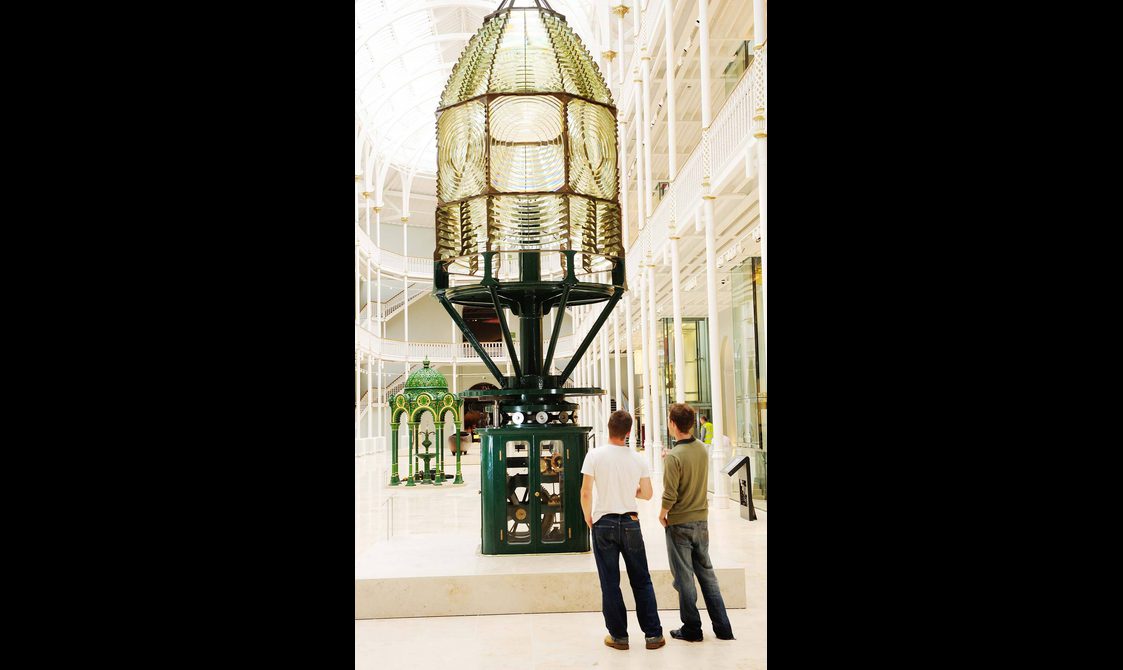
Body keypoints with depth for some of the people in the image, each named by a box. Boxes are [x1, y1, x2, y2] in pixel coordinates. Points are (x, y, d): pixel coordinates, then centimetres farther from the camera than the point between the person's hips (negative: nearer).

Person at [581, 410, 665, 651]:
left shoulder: (595, 455, -10)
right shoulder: (638, 459, -3)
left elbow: (586, 492, -10)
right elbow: (647, 494, 5)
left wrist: (588, 516, 5)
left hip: (604, 523, -2)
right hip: (630, 523, 2)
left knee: (610, 582, 7)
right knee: (641, 581, 11)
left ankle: (619, 635, 13)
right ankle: (653, 634, 13)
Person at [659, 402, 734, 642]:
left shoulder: (674, 457, -21)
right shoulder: (703, 449, 1)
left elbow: (670, 496, -21)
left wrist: (662, 514, -4)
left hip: (679, 524, -6)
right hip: (701, 520, 6)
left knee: (684, 577, 5)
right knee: (706, 572, 15)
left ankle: (692, 629, 15)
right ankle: (722, 628, 17)